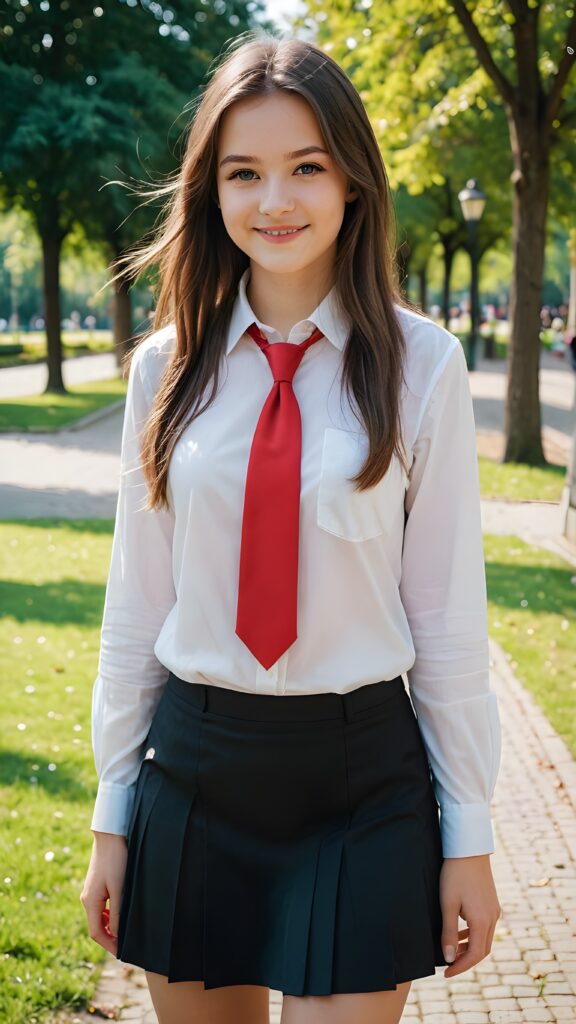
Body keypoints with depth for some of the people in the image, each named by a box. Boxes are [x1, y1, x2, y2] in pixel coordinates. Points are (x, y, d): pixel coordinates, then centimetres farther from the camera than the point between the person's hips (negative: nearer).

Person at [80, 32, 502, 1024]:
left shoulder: (419, 362, -6)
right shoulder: (168, 366, 1)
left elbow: (448, 612, -3)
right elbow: (137, 603, 5)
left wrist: (469, 836, -1)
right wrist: (113, 815, 8)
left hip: (363, 778, -2)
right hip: (194, 766, 3)